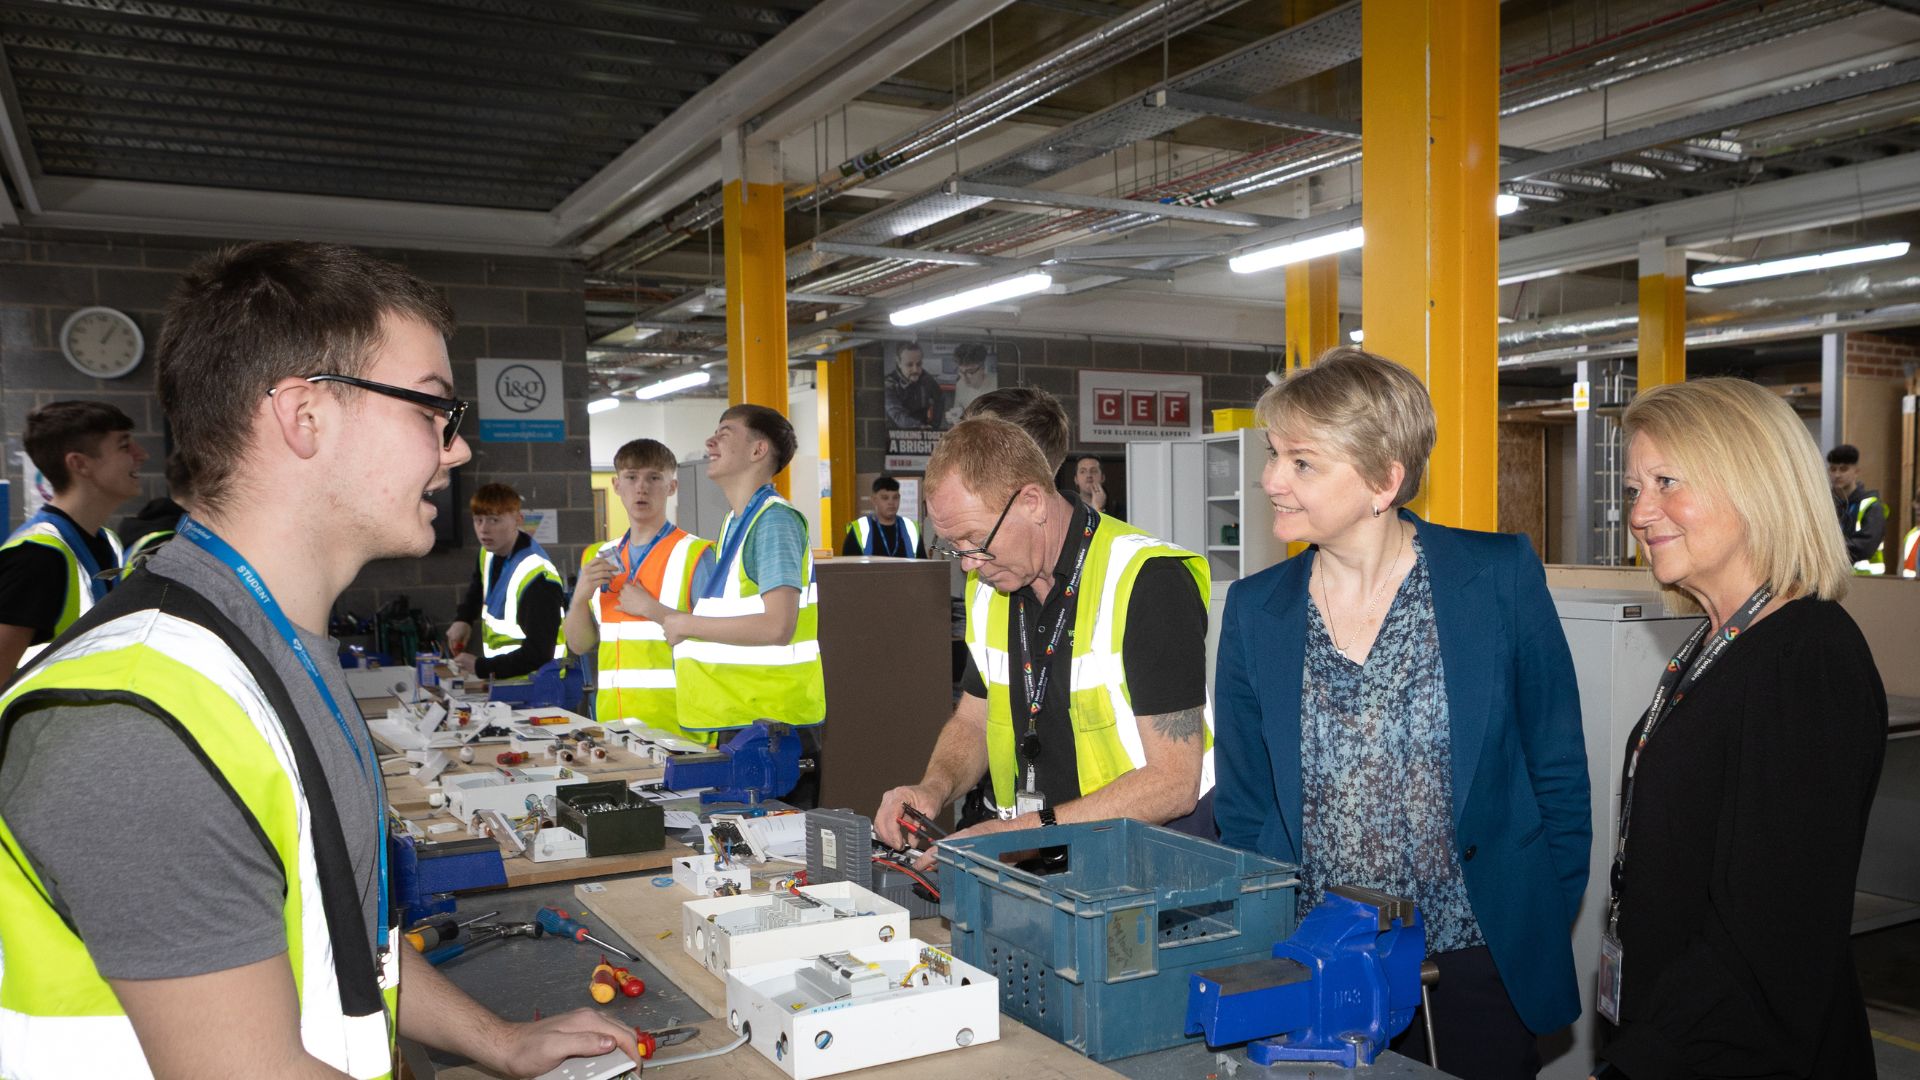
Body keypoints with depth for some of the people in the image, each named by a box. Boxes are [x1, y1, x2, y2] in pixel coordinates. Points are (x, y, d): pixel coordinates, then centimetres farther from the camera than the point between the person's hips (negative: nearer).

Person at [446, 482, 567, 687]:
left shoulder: (536, 578, -23)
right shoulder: (489, 552, 5)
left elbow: (539, 652, -21)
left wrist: (481, 668, -15)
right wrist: (463, 618, 11)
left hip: (533, 683, -7)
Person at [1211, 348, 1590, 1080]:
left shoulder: (1500, 576, -7)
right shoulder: (1254, 609, -1)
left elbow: (1559, 773, 0)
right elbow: (1243, 806, 6)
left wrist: (1548, 931, -2)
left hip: (1475, 968, -1)